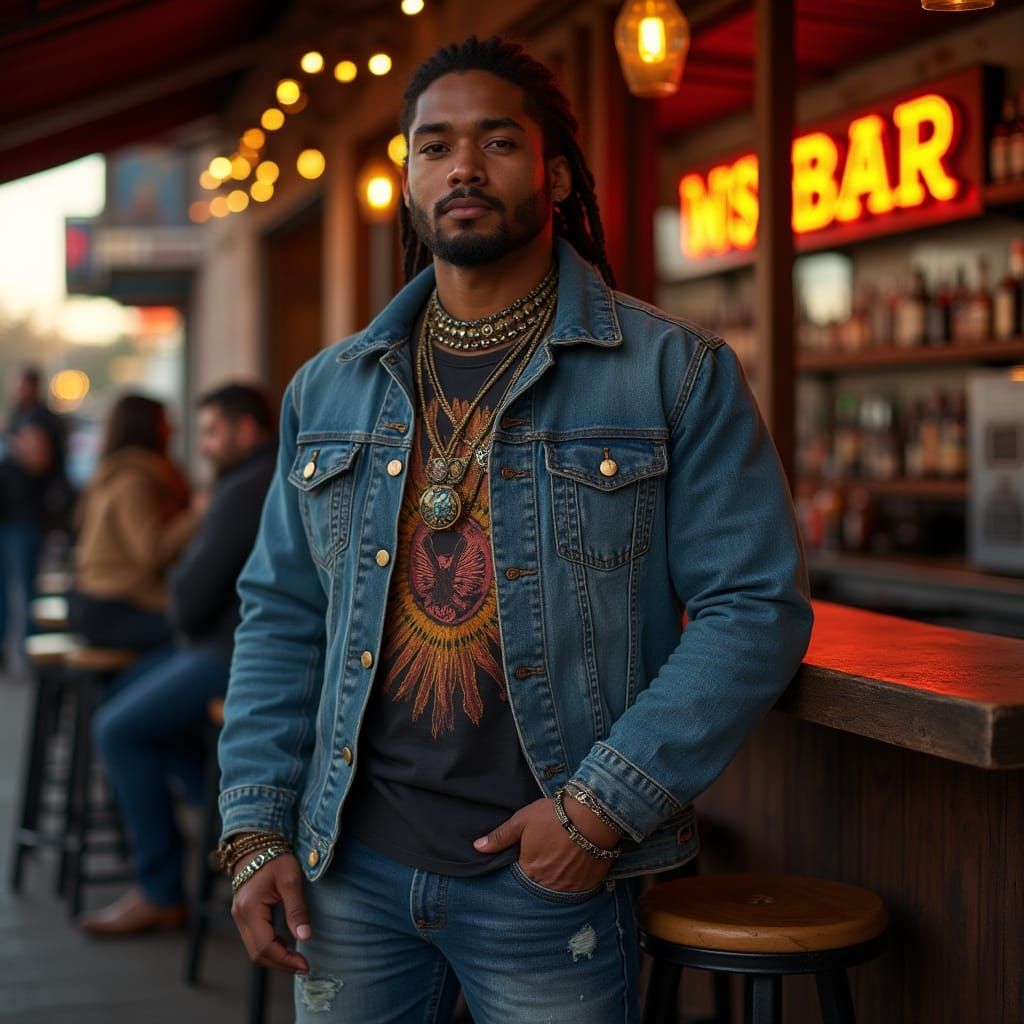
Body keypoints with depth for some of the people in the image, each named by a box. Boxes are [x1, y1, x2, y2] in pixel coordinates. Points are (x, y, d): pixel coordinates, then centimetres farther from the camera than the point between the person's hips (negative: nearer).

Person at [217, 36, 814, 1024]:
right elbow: (281, 614, 11)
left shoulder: (677, 375, -4)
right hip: (349, 867, 4)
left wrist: (604, 805, -14)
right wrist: (254, 827, 2)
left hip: (547, 874, -3)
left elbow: (756, 606, -8)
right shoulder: (328, 389, 8)